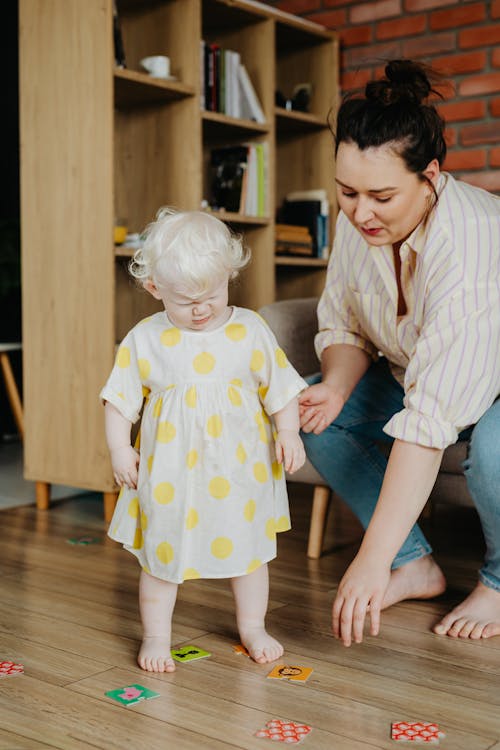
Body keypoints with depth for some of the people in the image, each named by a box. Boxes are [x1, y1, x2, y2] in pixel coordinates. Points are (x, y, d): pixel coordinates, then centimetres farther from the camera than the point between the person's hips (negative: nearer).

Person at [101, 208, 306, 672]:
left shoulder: (250, 330, -4)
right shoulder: (144, 340, -4)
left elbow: (280, 386, 3)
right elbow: (120, 399, 1)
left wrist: (287, 432, -4)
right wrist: (119, 449, -5)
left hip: (239, 470, 1)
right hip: (168, 475, -1)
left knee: (249, 549, 14)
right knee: (160, 555, 9)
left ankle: (252, 628, 35)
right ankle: (156, 637, 27)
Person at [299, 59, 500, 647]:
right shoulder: (355, 222, -15)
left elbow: (432, 417, -43)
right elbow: (343, 325, 1)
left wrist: (372, 560, -45)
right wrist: (338, 383, -24)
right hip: (414, 371, 7)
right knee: (315, 413, -10)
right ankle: (416, 566, 3)